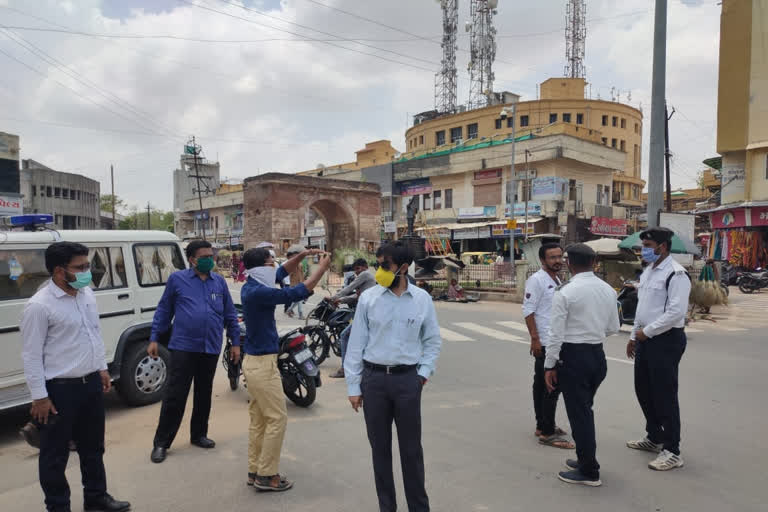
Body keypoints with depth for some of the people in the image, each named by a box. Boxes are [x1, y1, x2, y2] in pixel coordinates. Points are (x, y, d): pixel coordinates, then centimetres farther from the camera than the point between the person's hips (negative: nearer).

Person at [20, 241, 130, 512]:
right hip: (60, 389, -7)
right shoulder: (39, 306, -18)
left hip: (91, 383, 8)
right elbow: (32, 355, -15)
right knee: (55, 455, 10)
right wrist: (39, 396, -13)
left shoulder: (87, 294, 5)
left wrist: (102, 368, 15)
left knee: (93, 447, 20)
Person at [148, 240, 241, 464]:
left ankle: (198, 435, 31)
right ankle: (161, 443, 11)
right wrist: (154, 339, 1)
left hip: (211, 349, 4)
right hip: (183, 347, -3)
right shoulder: (177, 279, 0)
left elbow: (230, 315, 11)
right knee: (175, 396, -1)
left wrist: (236, 343, 9)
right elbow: (164, 310, 4)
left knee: (204, 395, 14)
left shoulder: (219, 281, 8)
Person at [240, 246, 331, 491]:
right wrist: (322, 267, -13)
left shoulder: (251, 287, 8)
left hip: (254, 361, 10)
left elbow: (282, 272, 20)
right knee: (277, 418, -1)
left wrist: (301, 255, 6)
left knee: (258, 419, 14)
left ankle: (255, 471, 22)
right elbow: (298, 292, -23)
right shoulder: (258, 292, -22)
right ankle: (266, 475, 7)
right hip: (263, 364, -10)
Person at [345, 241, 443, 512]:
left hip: (407, 379, 0)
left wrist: (423, 373, -1)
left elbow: (433, 340, 9)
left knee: (411, 448, 9)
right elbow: (356, 343, 0)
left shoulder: (422, 299, -2)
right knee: (380, 447, 11)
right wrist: (353, 386, 0)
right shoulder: (368, 298, -4)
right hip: (374, 378, 1)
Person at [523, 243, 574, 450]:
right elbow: (528, 311, -16)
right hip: (544, 343, -9)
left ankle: (543, 426, 23)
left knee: (543, 386, 15)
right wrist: (535, 338, -20)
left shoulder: (557, 281, 17)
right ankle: (547, 432, -4)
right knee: (551, 387, -9)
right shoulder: (536, 280, -11)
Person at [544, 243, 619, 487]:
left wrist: (550, 365, -7)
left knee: (578, 413, 4)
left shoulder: (564, 292, -15)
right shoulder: (608, 290, 3)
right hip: (598, 354, 7)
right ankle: (585, 460, 34)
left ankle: (589, 472, 13)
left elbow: (556, 334, -15)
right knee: (586, 409, 21)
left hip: (573, 356, -7)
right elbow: (613, 328, 11)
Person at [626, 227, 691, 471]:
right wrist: (634, 336, 19)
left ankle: (672, 451, 10)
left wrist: (647, 331, -17)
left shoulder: (676, 274, -16)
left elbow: (676, 311, -24)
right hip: (646, 339, 9)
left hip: (666, 340, -9)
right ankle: (654, 437, 36)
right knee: (643, 390, 18)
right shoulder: (648, 271, 13)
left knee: (664, 396, -2)